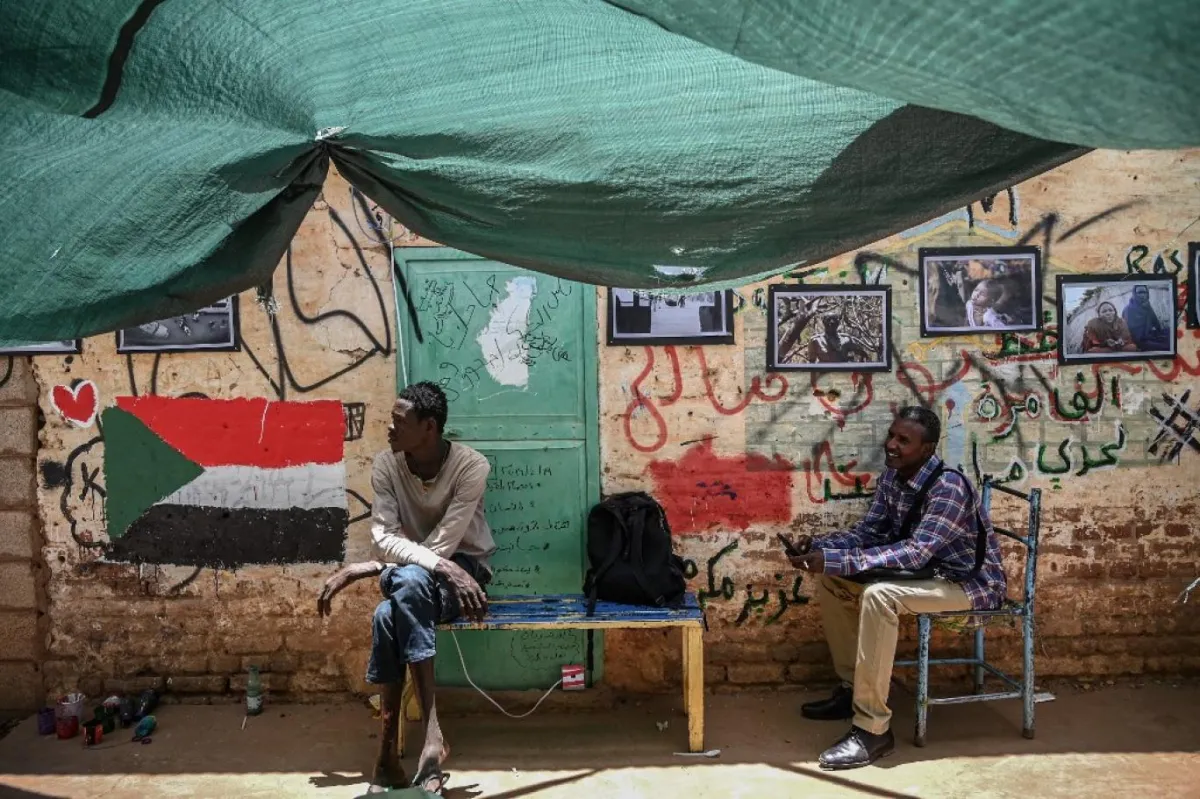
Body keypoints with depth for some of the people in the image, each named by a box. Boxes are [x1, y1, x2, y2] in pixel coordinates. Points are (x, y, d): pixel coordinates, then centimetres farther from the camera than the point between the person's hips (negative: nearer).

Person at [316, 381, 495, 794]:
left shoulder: (471, 466, -19)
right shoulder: (386, 464, -7)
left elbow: (442, 546, -23)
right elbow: (383, 538, -16)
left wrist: (359, 570, -21)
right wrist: (443, 567, -33)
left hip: (466, 567, -3)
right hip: (414, 578, 4)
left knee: (408, 580, -36)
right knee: (388, 615, -32)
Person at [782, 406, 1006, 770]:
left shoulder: (949, 487, -28)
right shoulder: (892, 475, -2)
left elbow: (915, 552, -36)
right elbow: (868, 532, 1)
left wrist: (835, 560, -40)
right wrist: (819, 546, -18)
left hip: (973, 582, -9)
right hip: (928, 571, 9)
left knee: (878, 595, -33)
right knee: (833, 580, 2)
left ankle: (873, 729, -25)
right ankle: (853, 688, 13)